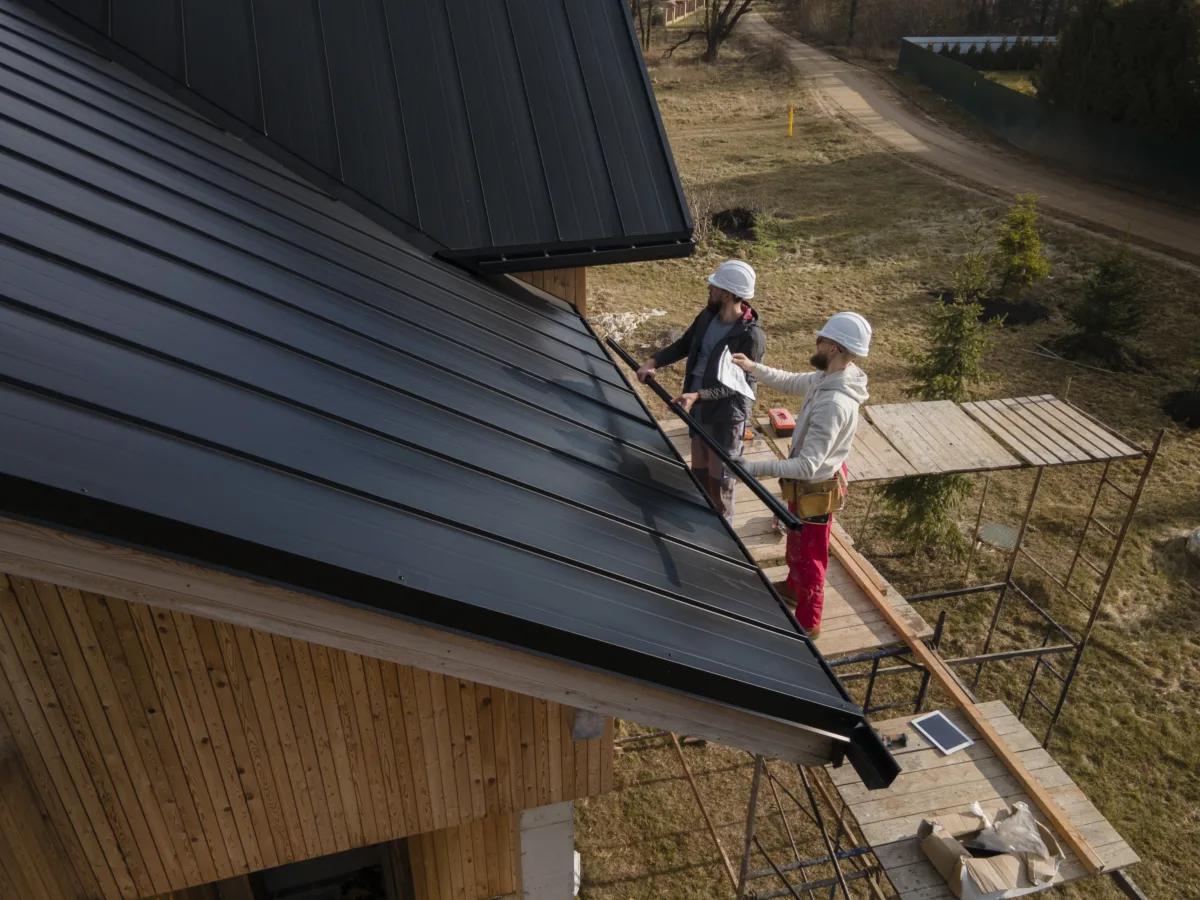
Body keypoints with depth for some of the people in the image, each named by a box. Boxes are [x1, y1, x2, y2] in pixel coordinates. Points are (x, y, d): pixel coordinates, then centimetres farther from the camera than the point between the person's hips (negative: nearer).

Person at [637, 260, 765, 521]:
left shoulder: (751, 336, -26)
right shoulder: (708, 316, -3)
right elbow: (684, 345, 10)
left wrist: (697, 395, -34)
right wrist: (654, 361, -6)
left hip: (726, 415, -7)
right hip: (699, 409, 8)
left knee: (719, 479, 8)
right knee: (699, 471, 23)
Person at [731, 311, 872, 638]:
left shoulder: (834, 403, -38)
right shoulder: (828, 378, -9)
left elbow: (806, 466, -39)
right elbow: (791, 382, 13)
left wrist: (753, 469, -40)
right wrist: (755, 368, 0)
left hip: (815, 489, -9)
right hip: (809, 482, 9)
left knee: (808, 555, 13)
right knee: (796, 542, 32)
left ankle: (807, 623, 35)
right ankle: (793, 586, 59)